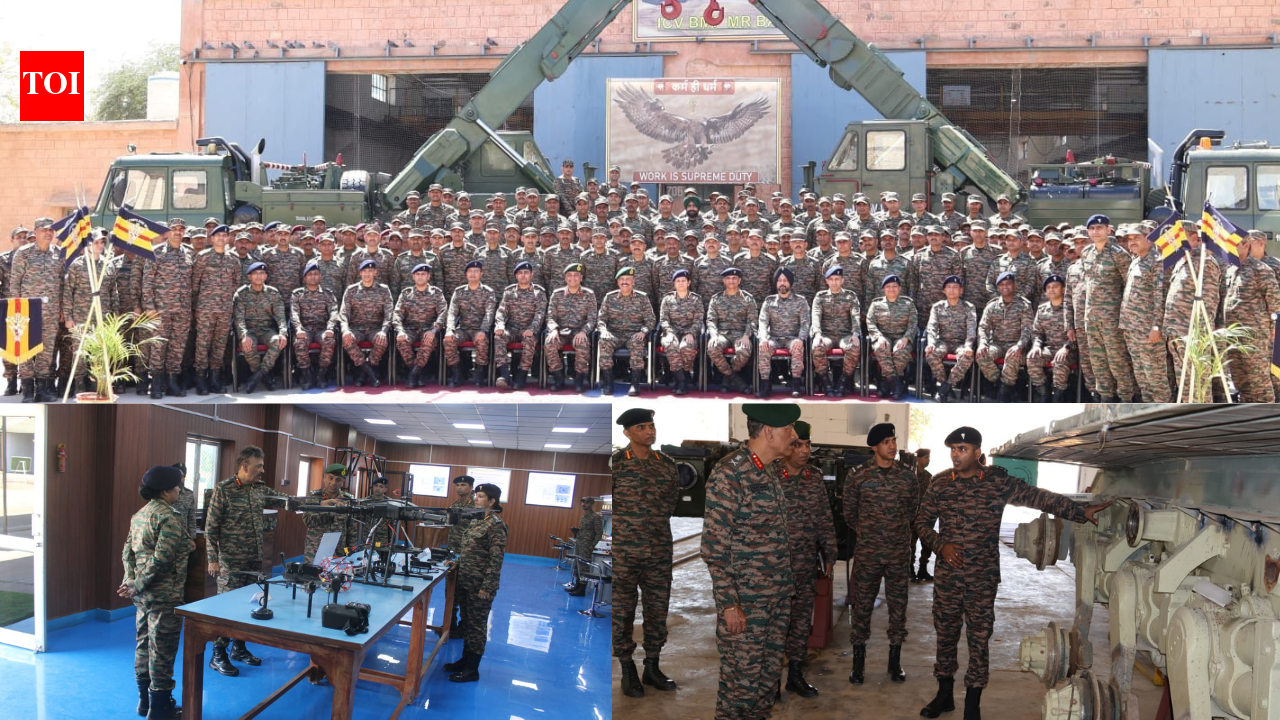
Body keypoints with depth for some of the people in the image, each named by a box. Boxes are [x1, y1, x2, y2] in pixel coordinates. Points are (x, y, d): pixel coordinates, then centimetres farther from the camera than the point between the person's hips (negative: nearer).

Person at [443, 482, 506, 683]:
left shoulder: (496, 525, -16)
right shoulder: (479, 521, 10)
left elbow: (496, 559, -19)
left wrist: (487, 587, -21)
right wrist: (457, 562, 12)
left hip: (480, 584, -9)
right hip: (466, 581, 9)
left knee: (476, 624, 0)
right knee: (467, 622, 17)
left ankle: (472, 670, 9)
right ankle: (466, 660, 28)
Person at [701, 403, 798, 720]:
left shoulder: (772, 471, 9)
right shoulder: (729, 474, -16)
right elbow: (714, 545, -16)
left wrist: (787, 584, 16)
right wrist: (728, 604, -18)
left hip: (778, 597, 8)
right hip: (744, 600, -8)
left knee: (769, 678, 14)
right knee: (742, 681, -1)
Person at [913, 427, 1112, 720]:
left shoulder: (998, 482, -7)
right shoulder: (940, 484, -1)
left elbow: (1038, 497, -15)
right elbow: (920, 521, 5)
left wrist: (1081, 511, -24)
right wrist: (940, 544, -12)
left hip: (983, 577, -2)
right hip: (946, 575, 2)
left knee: (979, 638, 6)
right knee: (945, 633, 12)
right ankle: (944, 694, 29)